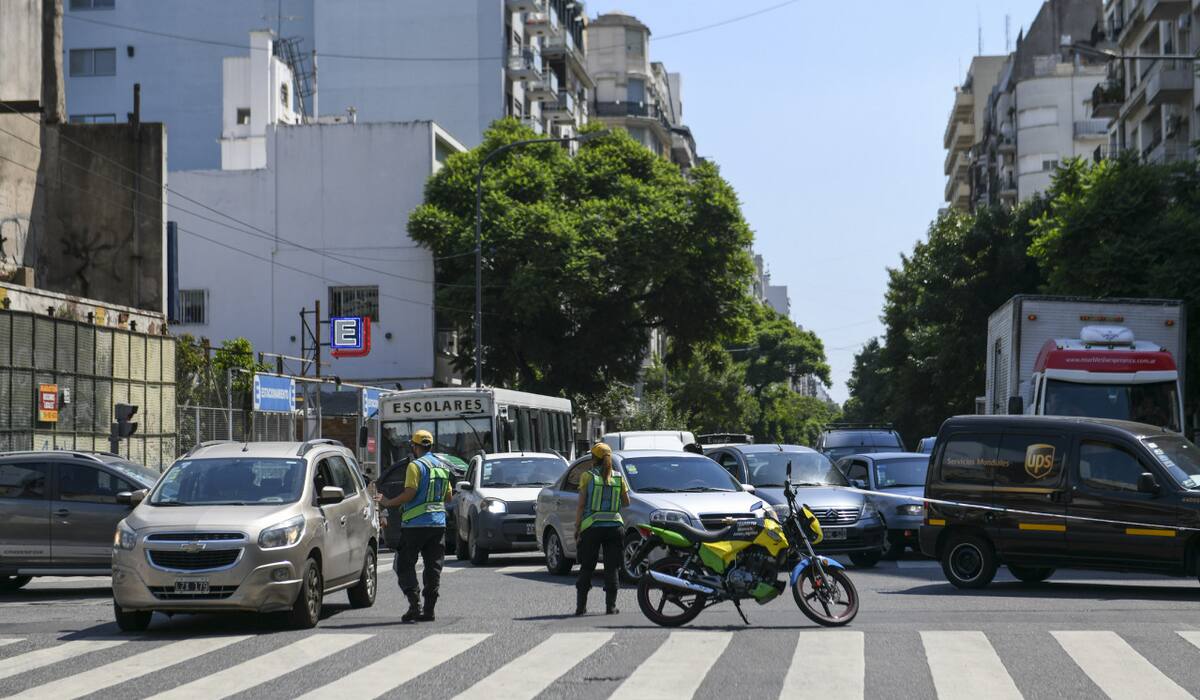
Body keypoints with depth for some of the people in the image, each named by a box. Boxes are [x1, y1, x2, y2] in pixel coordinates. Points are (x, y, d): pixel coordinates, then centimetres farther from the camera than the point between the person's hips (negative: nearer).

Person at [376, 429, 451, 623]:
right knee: (433, 567, 8)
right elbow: (448, 496, 18)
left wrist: (388, 503, -6)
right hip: (438, 523, 7)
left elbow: (409, 493, -18)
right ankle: (429, 609, 7)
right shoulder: (442, 467, 14)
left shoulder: (416, 465, -9)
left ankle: (414, 604, -12)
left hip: (415, 523, -7)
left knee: (405, 565, 0)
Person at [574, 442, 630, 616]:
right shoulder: (618, 478, 4)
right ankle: (611, 606, 1)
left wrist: (577, 528, -1)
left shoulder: (587, 477, -3)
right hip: (614, 526, 2)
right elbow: (626, 503, 12)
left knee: (586, 568, 7)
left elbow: (581, 505, -5)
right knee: (611, 568, 5)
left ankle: (581, 606, 7)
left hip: (591, 528, -2)